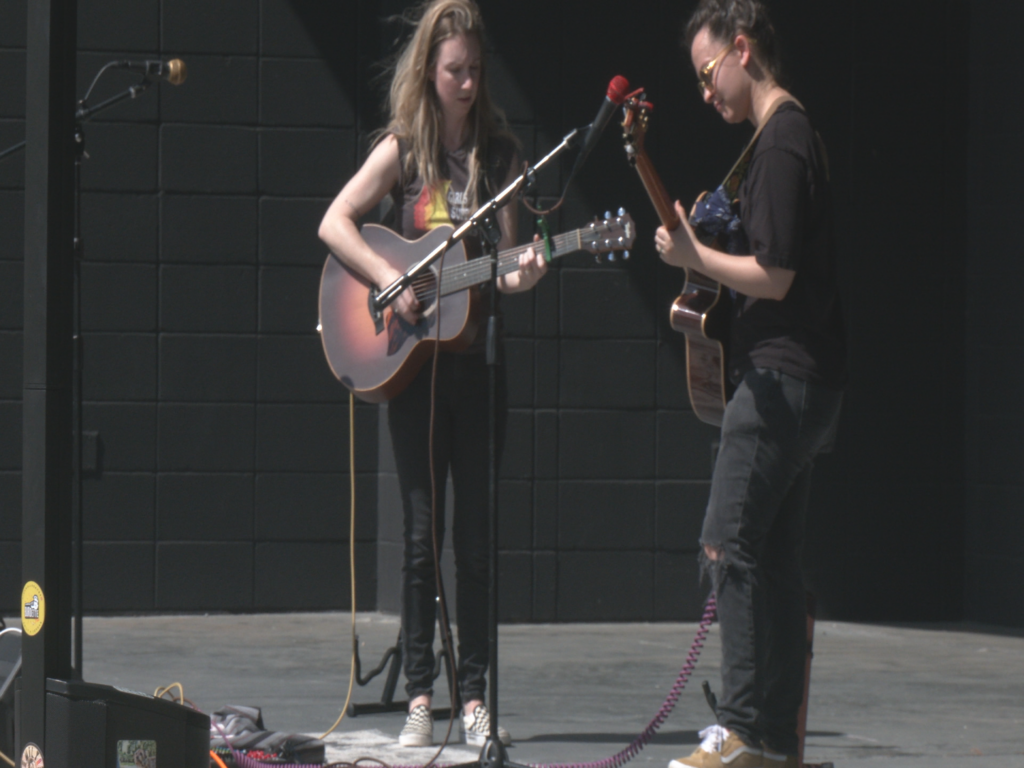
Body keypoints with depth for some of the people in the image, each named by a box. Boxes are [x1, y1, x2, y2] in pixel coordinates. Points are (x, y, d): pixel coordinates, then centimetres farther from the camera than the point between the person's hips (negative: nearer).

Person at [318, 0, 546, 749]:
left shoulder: (499, 151, 4)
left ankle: (475, 696, 7)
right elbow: (334, 222, -4)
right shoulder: (403, 149, 0)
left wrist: (520, 275, -19)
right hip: (411, 358, -1)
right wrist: (388, 278, -17)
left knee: (475, 533, 3)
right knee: (423, 530, 0)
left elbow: (506, 259, 3)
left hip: (475, 355, 1)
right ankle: (420, 695, 3)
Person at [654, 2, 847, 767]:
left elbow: (775, 276, -20)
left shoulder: (781, 146, -15)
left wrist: (695, 257, -12)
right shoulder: (798, 136, 18)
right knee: (775, 559, 10)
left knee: (730, 546, -11)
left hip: (782, 378, -10)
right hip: (807, 378, 10)